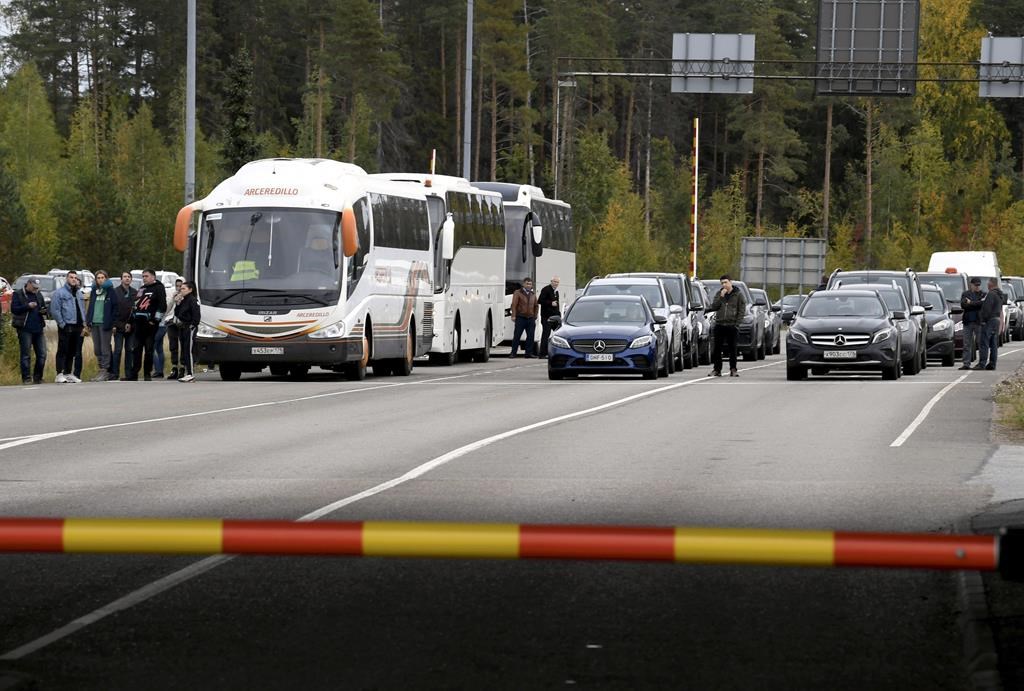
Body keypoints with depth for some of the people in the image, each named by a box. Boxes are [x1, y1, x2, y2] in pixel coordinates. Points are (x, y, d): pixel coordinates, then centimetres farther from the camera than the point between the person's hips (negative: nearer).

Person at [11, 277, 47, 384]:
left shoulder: (38, 295, 17)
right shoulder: (18, 295, 0)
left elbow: (44, 307, 26)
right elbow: (14, 309, -9)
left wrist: (43, 311, 2)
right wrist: (28, 306, -18)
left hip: (38, 328, 6)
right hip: (25, 329, -6)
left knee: (42, 354, 3)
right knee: (26, 355, -4)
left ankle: (38, 377, 13)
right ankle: (26, 378, 1)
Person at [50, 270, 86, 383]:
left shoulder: (79, 293, 18)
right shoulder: (59, 293, -5)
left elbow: (83, 309, 22)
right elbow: (55, 310, -11)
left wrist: (83, 322, 9)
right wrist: (62, 324, -15)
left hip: (77, 327, 7)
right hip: (66, 327, -7)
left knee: (72, 352, 12)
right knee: (62, 351, -9)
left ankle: (68, 373, 19)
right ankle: (59, 375, -11)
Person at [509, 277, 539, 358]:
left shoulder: (533, 295, 16)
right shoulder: (518, 293, 2)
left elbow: (536, 306, 21)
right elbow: (514, 305, -4)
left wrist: (535, 316, 12)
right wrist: (513, 316, -13)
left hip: (531, 318, 4)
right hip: (520, 318, -4)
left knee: (530, 336, 1)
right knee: (517, 336, -4)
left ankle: (529, 352, 7)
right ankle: (513, 353, -1)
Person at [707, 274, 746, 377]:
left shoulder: (738, 295, 3)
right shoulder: (719, 294, 12)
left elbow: (742, 310, 1)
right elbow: (713, 307, 1)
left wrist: (737, 323, -9)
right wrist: (721, 297, -9)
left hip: (732, 326, -3)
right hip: (719, 325, 3)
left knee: (732, 348, 0)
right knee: (717, 348, 3)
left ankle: (733, 369, 5)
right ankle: (717, 369, 8)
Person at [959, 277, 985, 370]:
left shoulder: (983, 294, 7)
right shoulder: (965, 294, 10)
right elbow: (963, 305, -6)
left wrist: (971, 303, -10)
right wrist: (978, 303, -9)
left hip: (979, 321, -2)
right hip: (968, 322, 2)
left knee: (981, 343, -3)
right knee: (967, 345, 2)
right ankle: (966, 364, 4)